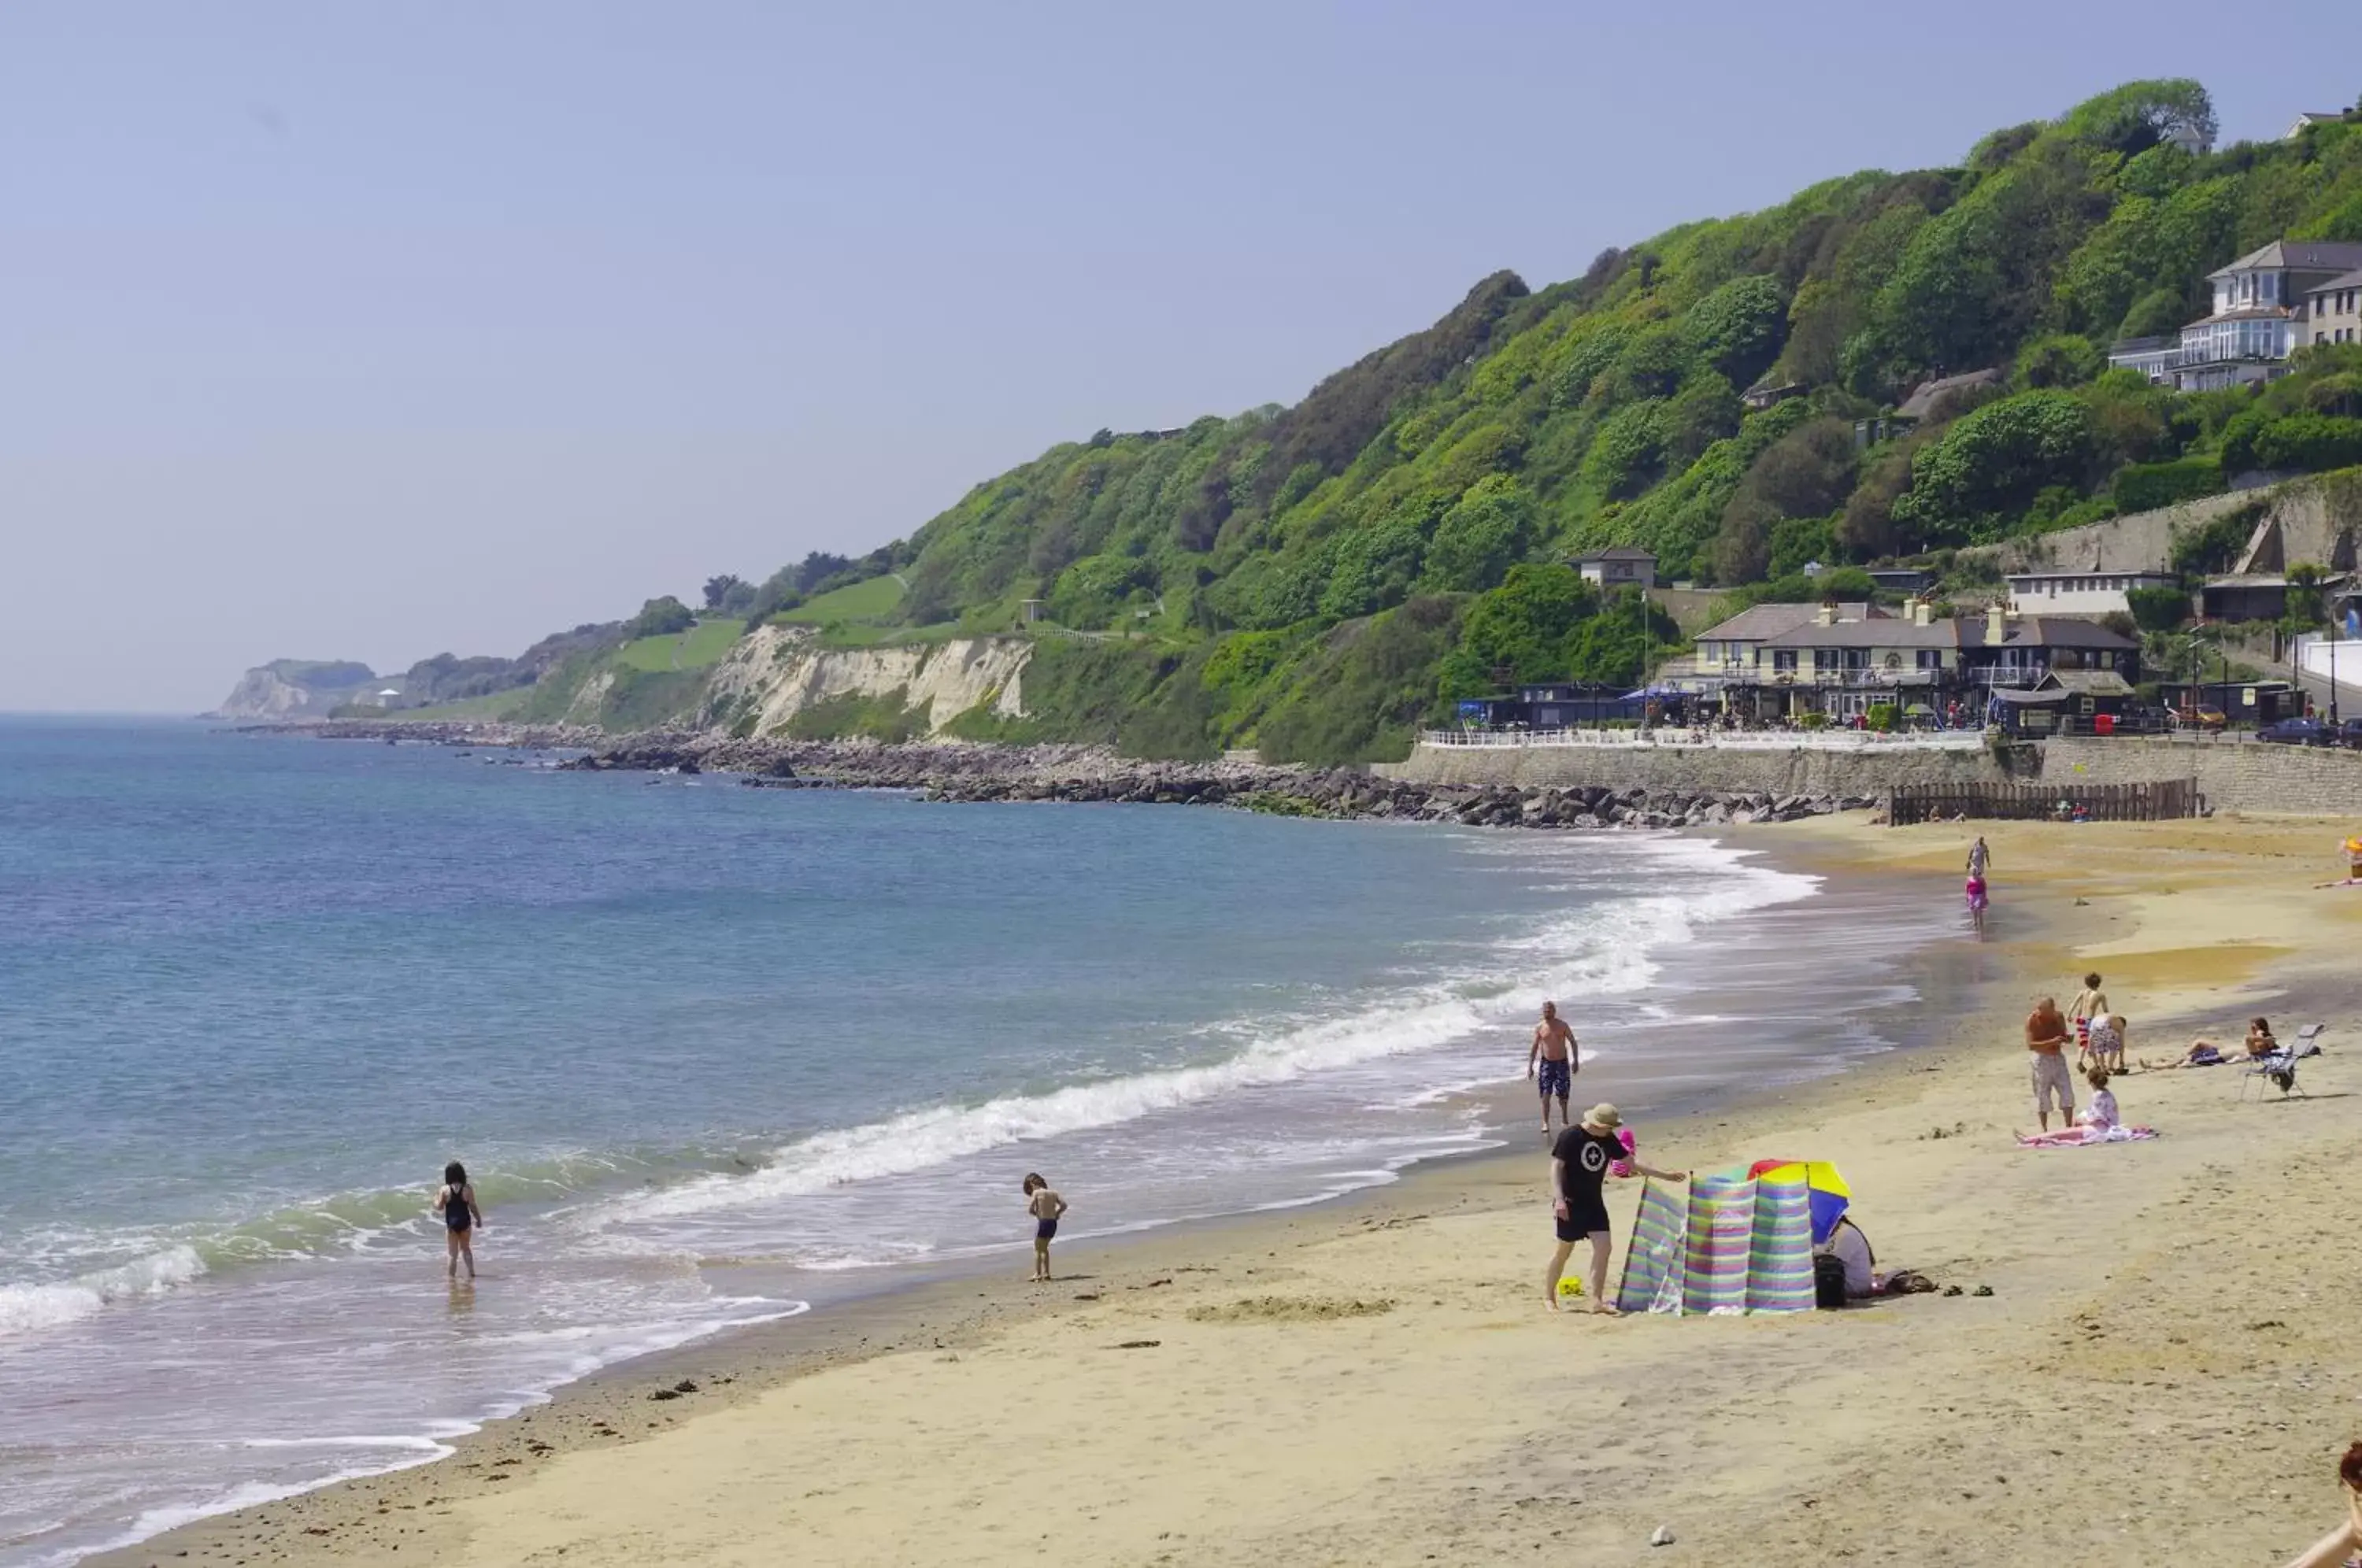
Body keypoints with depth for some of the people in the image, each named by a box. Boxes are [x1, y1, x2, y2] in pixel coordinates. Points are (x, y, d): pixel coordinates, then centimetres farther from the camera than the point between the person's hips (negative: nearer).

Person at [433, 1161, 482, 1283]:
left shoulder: (444, 1190, -9)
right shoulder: (467, 1188, -8)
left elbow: (439, 1207, -4)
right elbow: (473, 1207, -6)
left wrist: (436, 1197, 15)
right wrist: (478, 1219, 8)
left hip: (451, 1223, -1)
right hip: (465, 1222, 1)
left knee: (452, 1253, 6)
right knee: (466, 1248, 21)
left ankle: (451, 1276, 3)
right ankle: (471, 1273, 19)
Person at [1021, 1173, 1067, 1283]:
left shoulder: (1036, 1193, -8)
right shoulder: (1053, 1193, 9)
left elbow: (1030, 1210, -14)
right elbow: (1064, 1205, 5)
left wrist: (1037, 1213, 4)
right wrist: (1055, 1214, 9)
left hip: (1042, 1222, -6)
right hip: (1053, 1223, 6)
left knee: (1037, 1249, 5)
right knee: (1044, 1248, 21)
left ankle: (1038, 1274, 1)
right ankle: (1046, 1273, 22)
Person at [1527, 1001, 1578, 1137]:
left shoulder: (1562, 1025, -3)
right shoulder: (1539, 1028, -2)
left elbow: (1572, 1042, 5)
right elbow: (1534, 1047, 3)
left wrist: (1575, 1060, -1)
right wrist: (1530, 1066, 0)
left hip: (1562, 1062, 1)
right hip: (1546, 1063, -1)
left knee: (1563, 1094, 8)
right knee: (1546, 1094, -10)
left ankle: (1564, 1121, 27)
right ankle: (1545, 1124, -9)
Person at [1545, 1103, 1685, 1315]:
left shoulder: (1608, 1139, 5)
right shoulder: (1570, 1137, -14)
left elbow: (1631, 1162, 12)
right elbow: (1556, 1167, -17)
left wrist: (1664, 1175, 11)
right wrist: (1559, 1199, -27)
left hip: (1594, 1202, 6)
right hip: (1570, 1202, -6)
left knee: (1603, 1245, -8)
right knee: (1565, 1249, 1)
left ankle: (1597, 1300, -6)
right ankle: (1548, 1295, 21)